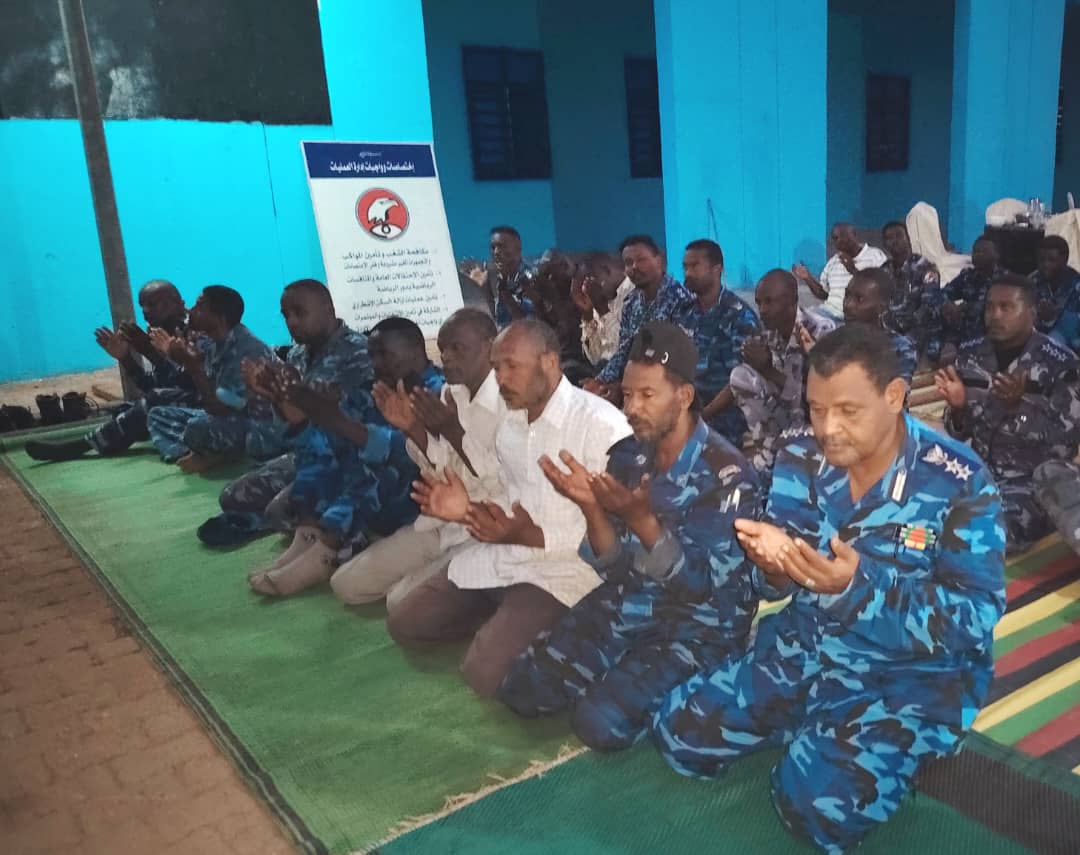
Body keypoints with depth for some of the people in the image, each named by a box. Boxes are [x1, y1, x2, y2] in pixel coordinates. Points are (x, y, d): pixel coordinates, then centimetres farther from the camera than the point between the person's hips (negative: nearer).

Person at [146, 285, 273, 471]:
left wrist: (191, 365, -23)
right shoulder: (208, 342, 2)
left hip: (255, 427, -9)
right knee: (157, 414, 7)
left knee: (199, 426, -36)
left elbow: (221, 408, -26)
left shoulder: (246, 350, -25)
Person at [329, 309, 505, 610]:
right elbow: (445, 472, 9)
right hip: (447, 521, 8)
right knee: (346, 584, 4)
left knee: (404, 600, -21)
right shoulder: (451, 392, 6)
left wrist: (452, 431, -28)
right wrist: (413, 428, -8)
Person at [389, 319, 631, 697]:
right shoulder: (509, 422, 7)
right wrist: (468, 510, -7)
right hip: (500, 557, 8)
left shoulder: (603, 425, -20)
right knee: (403, 623, 8)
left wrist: (532, 537, -25)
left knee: (485, 673, -22)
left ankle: (554, 631, 5)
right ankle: (502, 620, 17)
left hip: (561, 571, -8)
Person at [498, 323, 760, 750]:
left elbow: (700, 583, -21)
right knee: (520, 689, -3)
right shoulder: (626, 456, -2)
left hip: (700, 625, -6)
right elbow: (614, 568, -2)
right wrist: (591, 508, -22)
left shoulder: (726, 473, -19)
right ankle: (622, 677, 16)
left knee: (601, 721, -23)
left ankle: (670, 693, 6)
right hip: (628, 604, 6)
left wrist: (641, 519, -34)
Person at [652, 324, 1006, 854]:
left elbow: (975, 618, -20)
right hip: (804, 647, 5)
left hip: (913, 675, -5)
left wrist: (857, 586, -34)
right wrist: (773, 562, -27)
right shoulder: (802, 455, -5)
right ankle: (813, 729, 15)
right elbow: (780, 582, -1)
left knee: (817, 800, -27)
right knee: (677, 731, -2)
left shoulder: (958, 482, -18)